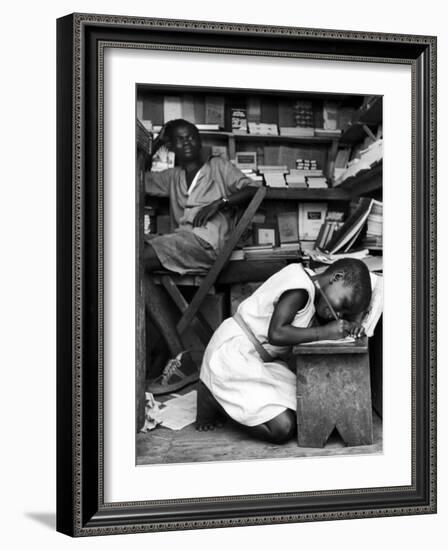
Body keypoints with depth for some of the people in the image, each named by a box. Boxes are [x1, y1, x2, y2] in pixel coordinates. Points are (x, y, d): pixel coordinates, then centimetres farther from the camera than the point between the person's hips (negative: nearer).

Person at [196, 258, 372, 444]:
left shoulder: (313, 289, 7)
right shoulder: (299, 289, -22)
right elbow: (276, 333, -30)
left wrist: (348, 326, -10)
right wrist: (325, 332, -26)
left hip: (260, 359, 10)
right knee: (282, 429, -19)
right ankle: (212, 399, -1)